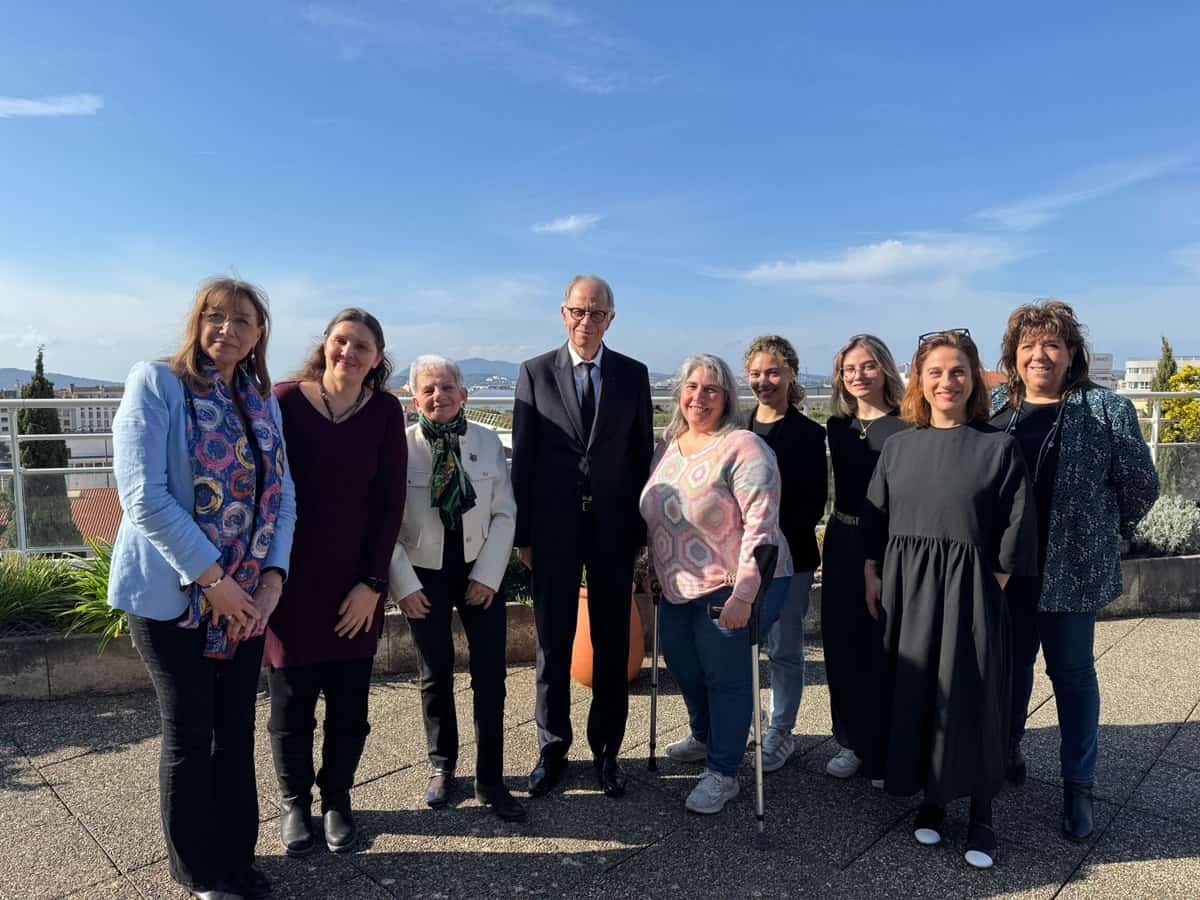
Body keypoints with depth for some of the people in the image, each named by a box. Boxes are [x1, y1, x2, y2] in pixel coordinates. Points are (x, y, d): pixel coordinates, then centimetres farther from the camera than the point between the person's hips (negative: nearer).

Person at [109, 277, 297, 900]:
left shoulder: (262, 399, 9)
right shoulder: (156, 383, -8)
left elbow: (282, 496, 6)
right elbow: (143, 496, -17)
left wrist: (273, 578, -7)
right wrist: (212, 578, -18)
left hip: (245, 596, 5)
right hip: (173, 593, -5)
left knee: (236, 729, 13)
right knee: (189, 733, 7)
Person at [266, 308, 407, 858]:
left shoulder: (384, 411, -3)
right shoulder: (284, 401, -8)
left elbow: (390, 503, -2)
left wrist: (373, 583, -5)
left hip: (355, 584, 1)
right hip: (290, 580, -1)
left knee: (349, 704, 10)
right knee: (291, 701, 11)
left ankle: (337, 799, 33)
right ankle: (294, 801, 35)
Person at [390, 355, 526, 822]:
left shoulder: (487, 441, -5)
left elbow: (504, 513, -2)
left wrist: (487, 575, -7)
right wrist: (404, 584, -9)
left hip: (479, 572, 1)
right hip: (425, 575, -1)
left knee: (490, 676, 2)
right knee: (437, 677, 12)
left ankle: (490, 780, 17)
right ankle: (441, 767, 33)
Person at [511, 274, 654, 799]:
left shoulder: (633, 374, 4)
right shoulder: (535, 372, 1)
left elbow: (642, 454, 5)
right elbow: (522, 457, 0)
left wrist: (641, 527, 1)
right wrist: (522, 533, -3)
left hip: (614, 529, 1)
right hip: (553, 529, -1)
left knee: (613, 644, 9)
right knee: (552, 644, 9)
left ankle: (606, 750, 26)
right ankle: (552, 749, 27)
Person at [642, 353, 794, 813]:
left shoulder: (743, 447, -18)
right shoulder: (667, 445, 6)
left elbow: (760, 526, -23)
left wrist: (743, 595, -25)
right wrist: (655, 568, 16)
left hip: (732, 588, -7)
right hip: (679, 587, 8)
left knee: (725, 677, 5)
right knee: (683, 667, 21)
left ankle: (722, 773, 24)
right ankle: (703, 738, 48)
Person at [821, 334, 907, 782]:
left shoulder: (906, 426, -8)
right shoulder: (837, 426, 9)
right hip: (843, 543, 6)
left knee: (886, 648, 2)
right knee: (842, 643, 10)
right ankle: (852, 741, 26)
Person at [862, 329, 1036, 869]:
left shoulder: (997, 446, -2)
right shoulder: (899, 445, 6)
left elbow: (1016, 526, -3)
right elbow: (874, 517, 9)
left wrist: (996, 583, -7)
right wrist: (873, 575, 5)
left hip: (970, 587, -3)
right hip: (906, 585, 3)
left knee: (972, 695, 3)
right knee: (915, 691, 8)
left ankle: (980, 814, 20)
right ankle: (931, 798, 26)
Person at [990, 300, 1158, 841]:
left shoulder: (1106, 410, -8)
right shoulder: (995, 408, 1)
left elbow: (1141, 485, -1)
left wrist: (1106, 531, 10)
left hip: (1071, 572, -2)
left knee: (1072, 672, 10)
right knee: (1010, 665, 17)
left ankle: (1079, 785, 25)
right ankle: (1006, 752, 37)